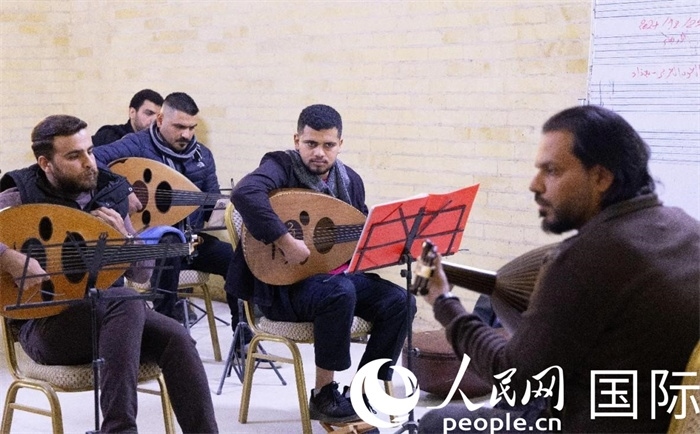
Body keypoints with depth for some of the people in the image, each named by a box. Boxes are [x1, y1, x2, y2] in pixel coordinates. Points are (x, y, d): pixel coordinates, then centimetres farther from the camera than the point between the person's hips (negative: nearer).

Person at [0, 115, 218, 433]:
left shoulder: (110, 195, 9)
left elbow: (142, 273, 13)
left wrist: (123, 237, -5)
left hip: (106, 314, 5)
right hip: (46, 324, -5)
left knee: (176, 338, -22)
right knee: (126, 301, -32)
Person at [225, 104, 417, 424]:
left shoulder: (350, 180, 10)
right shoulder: (282, 166, -11)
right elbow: (244, 193, -34)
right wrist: (286, 241, -36)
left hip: (337, 275, 7)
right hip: (283, 283, -7)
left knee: (399, 301, -13)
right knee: (341, 293, -35)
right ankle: (323, 395, -17)